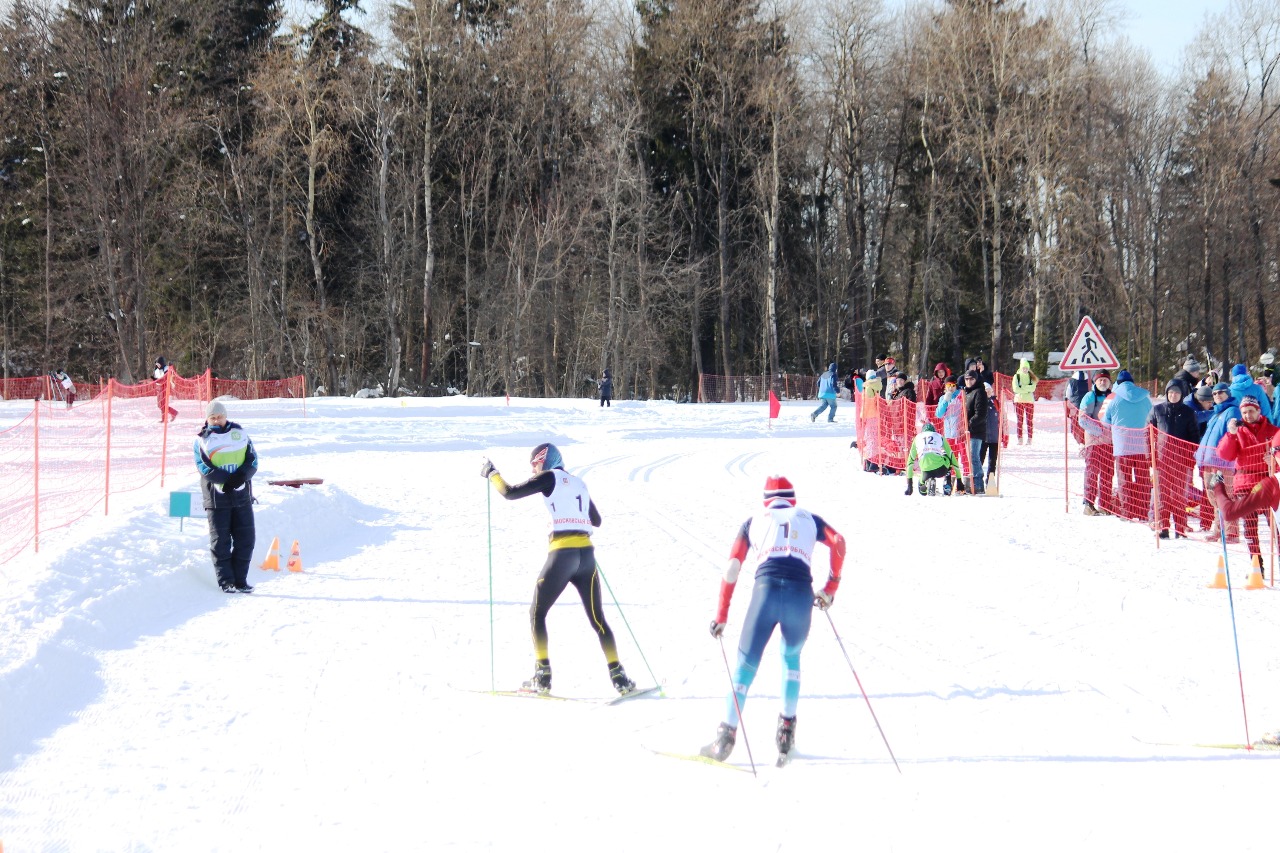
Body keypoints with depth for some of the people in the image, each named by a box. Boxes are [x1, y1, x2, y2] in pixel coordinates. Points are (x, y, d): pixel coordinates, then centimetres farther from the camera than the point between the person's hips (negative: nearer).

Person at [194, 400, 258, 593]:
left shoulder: (239, 433, 10)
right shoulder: (202, 440, 2)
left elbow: (252, 459, 4)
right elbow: (204, 468, -9)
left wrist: (241, 476, -16)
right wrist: (228, 479, -21)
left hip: (242, 495, 2)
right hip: (216, 496, -2)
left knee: (245, 538, 1)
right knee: (220, 541, 0)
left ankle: (240, 579, 9)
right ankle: (226, 581, 4)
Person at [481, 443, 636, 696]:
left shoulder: (550, 478, 1)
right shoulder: (578, 483, 21)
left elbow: (510, 493, -2)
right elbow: (596, 520, 31)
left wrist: (491, 474, 14)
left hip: (561, 553, -6)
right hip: (586, 554, 6)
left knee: (537, 614, 8)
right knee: (597, 619, 9)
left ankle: (542, 677, -2)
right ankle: (618, 677, -2)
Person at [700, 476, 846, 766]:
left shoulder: (754, 522, 24)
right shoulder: (808, 519, 25)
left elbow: (732, 568, 17)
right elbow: (838, 542, 9)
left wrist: (721, 616, 17)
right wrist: (830, 588, 17)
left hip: (766, 590, -1)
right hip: (801, 593, 1)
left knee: (747, 663, 8)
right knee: (791, 657, 27)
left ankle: (727, 735, 2)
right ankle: (787, 726, 17)